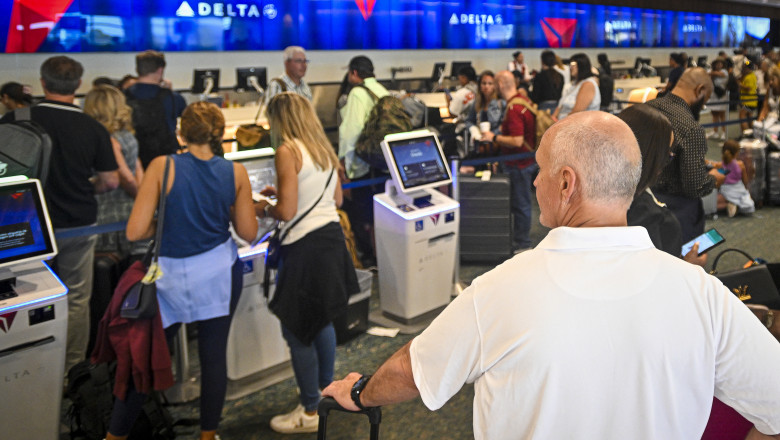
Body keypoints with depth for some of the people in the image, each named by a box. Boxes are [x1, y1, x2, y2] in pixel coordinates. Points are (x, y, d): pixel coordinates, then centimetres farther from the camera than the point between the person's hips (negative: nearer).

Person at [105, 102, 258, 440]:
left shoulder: (163, 166, -12)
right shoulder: (236, 172, -5)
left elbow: (135, 232, -13)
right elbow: (248, 232, 1)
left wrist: (168, 222, 5)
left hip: (172, 274, -1)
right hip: (219, 272, 2)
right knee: (214, 355, 12)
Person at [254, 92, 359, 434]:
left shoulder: (288, 151, -14)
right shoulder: (324, 148, 11)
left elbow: (287, 212, -18)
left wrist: (264, 209, 3)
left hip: (305, 246, -9)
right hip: (331, 237, 9)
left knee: (296, 330, 2)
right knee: (321, 321, 22)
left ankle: (310, 411, 11)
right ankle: (326, 391, 37)